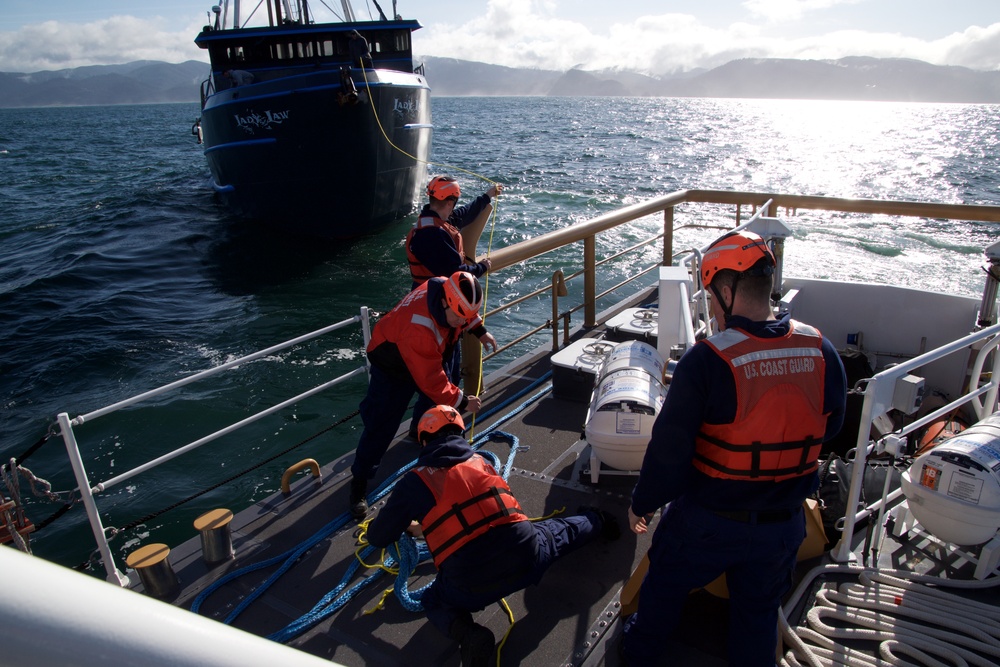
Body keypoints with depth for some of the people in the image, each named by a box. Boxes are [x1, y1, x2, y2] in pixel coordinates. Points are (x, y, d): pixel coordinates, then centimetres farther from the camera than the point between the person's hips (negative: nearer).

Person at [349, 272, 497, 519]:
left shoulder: (450, 291, -24)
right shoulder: (419, 329, -45)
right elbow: (431, 381, -34)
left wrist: (479, 330, -1)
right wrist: (461, 401, -25)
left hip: (431, 357, 7)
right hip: (393, 367, -7)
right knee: (381, 425, -4)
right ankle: (359, 482, 12)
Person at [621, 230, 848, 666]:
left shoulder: (705, 361, -28)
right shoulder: (822, 352, -12)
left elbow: (669, 450, -21)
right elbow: (829, 429, 5)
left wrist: (641, 504, -5)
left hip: (708, 523, -3)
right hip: (783, 524, 4)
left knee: (664, 587, 25)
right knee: (758, 612, 27)